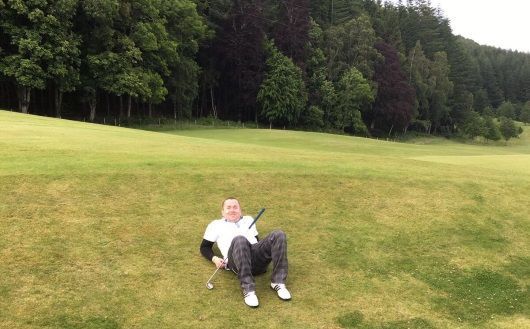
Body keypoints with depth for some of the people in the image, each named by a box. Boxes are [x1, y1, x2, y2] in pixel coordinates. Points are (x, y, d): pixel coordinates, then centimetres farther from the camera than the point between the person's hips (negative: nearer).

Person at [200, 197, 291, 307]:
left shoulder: (248, 219, 37)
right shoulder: (216, 224, 29)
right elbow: (204, 247, 24)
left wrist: (264, 250, 8)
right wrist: (214, 259, 3)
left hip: (257, 255, 3)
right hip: (235, 258, -3)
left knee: (279, 235, -26)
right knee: (239, 239, -40)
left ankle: (278, 282, -27)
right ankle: (248, 290, -41)